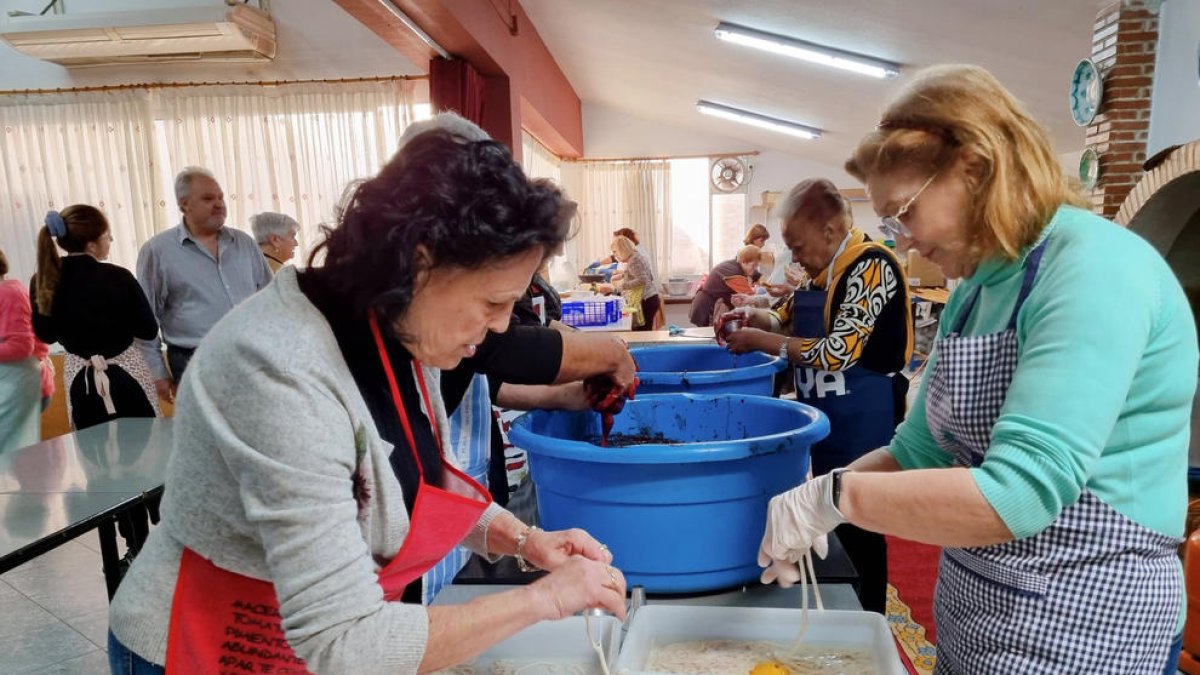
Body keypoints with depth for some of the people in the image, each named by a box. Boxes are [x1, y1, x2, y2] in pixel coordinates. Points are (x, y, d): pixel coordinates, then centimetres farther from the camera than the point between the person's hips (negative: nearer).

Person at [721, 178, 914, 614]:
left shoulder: (871, 266, -18)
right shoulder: (826, 269, 8)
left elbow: (836, 352, -25)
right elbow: (789, 318, 21)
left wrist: (760, 341, -17)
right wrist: (752, 317, -1)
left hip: (862, 426, -8)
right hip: (826, 420, 8)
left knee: (859, 530, 5)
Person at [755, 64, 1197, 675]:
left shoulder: (1094, 269, -21)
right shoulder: (973, 292, 4)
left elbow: (1017, 493, -30)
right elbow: (921, 450, 8)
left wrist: (835, 496, -23)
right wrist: (810, 507, -5)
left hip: (1079, 626, -7)